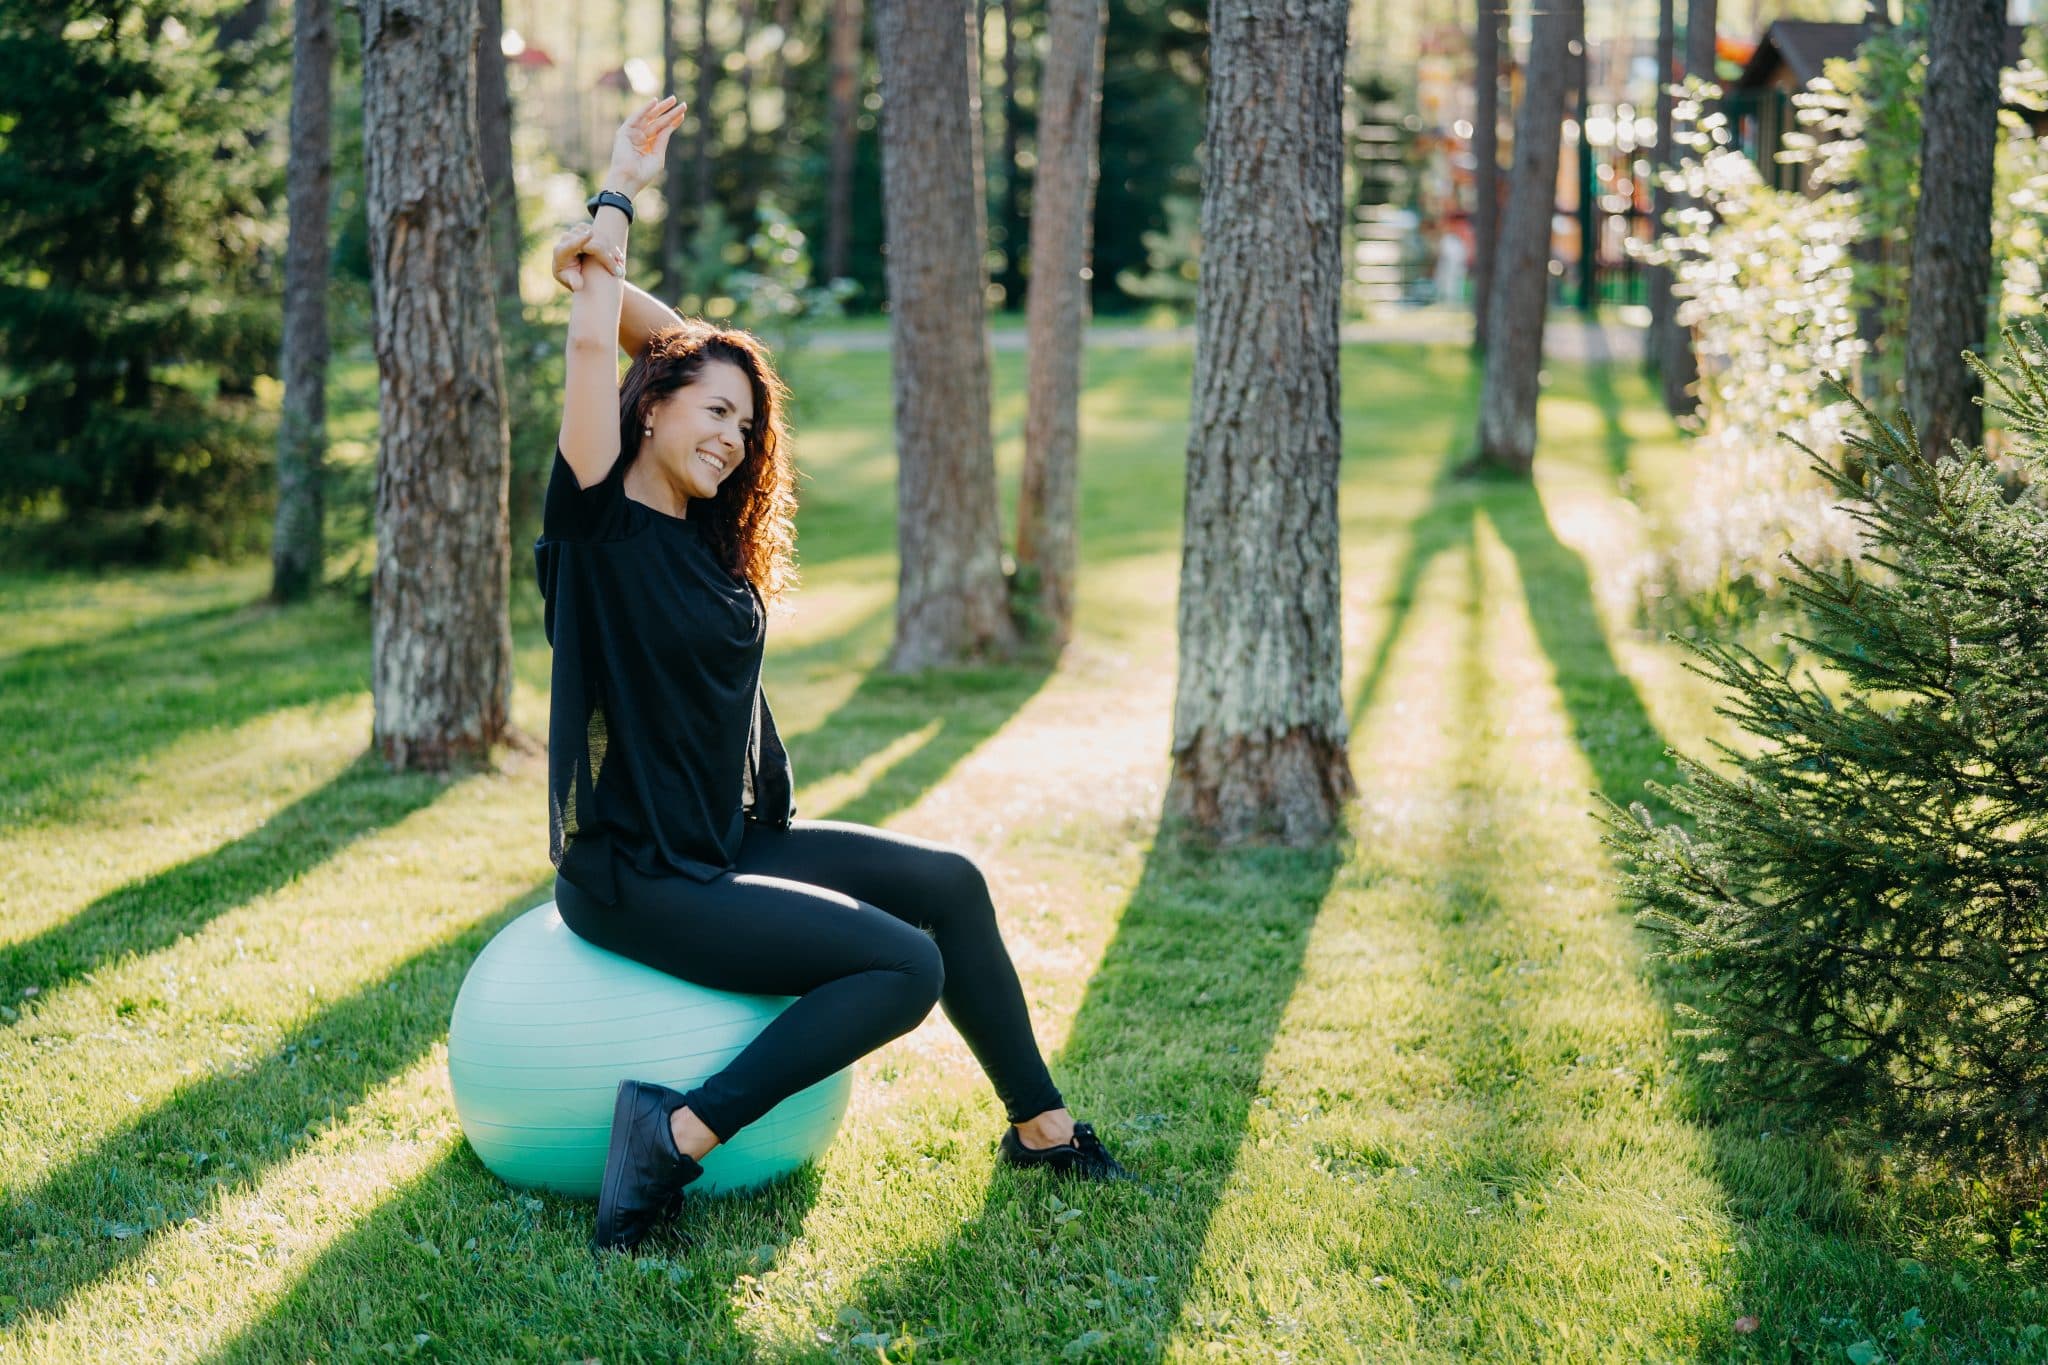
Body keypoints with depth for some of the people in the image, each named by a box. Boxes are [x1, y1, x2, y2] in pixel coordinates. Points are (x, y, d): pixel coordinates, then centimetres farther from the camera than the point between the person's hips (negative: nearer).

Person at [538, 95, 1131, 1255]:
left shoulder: (707, 536, 10)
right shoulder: (600, 521, -12)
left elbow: (684, 340, 14)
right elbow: (596, 344, -19)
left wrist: (610, 272, 2)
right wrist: (617, 201, -6)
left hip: (729, 844, 9)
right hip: (631, 875, -9)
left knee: (949, 883, 10)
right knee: (907, 964, -18)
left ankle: (1042, 1126, 23)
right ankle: (679, 1134, -18)